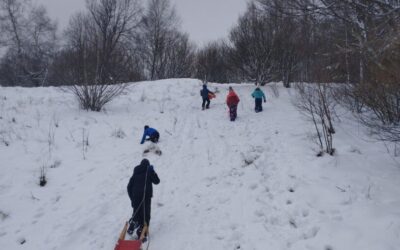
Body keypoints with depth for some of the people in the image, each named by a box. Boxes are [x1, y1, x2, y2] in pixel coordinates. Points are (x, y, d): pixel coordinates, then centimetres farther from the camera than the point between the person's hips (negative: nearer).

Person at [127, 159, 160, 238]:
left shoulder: (135, 173, 14)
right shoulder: (149, 171, 3)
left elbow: (129, 186, 13)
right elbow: (156, 181, 10)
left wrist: (132, 197, 20)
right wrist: (153, 172, 16)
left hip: (136, 197, 4)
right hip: (146, 196, -3)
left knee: (136, 213, 17)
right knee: (145, 214, 2)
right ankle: (141, 233, -4)